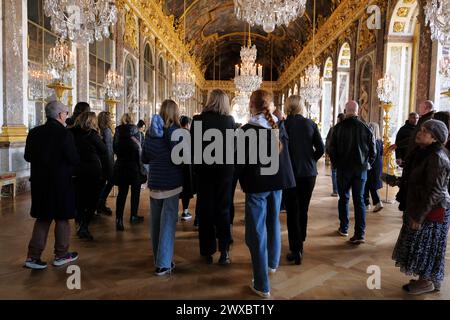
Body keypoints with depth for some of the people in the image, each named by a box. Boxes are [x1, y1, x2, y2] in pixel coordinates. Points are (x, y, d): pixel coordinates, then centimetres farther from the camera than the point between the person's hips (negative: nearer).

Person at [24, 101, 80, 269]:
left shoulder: (34, 132, 2)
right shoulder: (65, 134, -16)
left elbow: (27, 157, 7)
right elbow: (74, 159, -17)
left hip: (39, 181, 5)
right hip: (60, 182, -5)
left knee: (43, 218, 15)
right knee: (62, 218, 9)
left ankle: (33, 256, 14)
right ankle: (61, 254, 19)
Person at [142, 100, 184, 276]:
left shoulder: (151, 131, 6)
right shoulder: (174, 129, -10)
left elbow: (144, 158, 11)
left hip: (154, 182, 6)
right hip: (171, 182, -5)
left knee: (156, 220, 15)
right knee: (168, 222, 0)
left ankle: (158, 257, 30)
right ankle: (163, 264, 2)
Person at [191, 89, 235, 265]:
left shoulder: (198, 119, -9)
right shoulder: (229, 120, -6)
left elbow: (192, 145, -4)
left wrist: (197, 161, 11)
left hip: (204, 169, -1)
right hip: (224, 169, 1)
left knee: (205, 209, 10)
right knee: (223, 209, 10)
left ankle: (208, 252, 16)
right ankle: (224, 252, 9)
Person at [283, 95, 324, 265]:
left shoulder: (283, 124, -9)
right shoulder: (310, 124, -2)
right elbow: (321, 149, -3)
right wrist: (310, 160, 12)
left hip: (290, 173, -2)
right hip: (309, 173, 3)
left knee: (292, 212, 5)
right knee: (303, 210, 16)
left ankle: (296, 250, 3)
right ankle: (300, 243, 30)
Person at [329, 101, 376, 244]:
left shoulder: (339, 127, -7)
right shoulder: (365, 128, -2)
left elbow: (332, 148, -5)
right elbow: (373, 150, 3)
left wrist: (335, 163, 10)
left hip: (343, 168, -1)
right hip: (361, 169, 1)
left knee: (344, 198, 14)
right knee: (359, 200, 4)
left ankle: (344, 228, 22)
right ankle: (360, 233, -1)